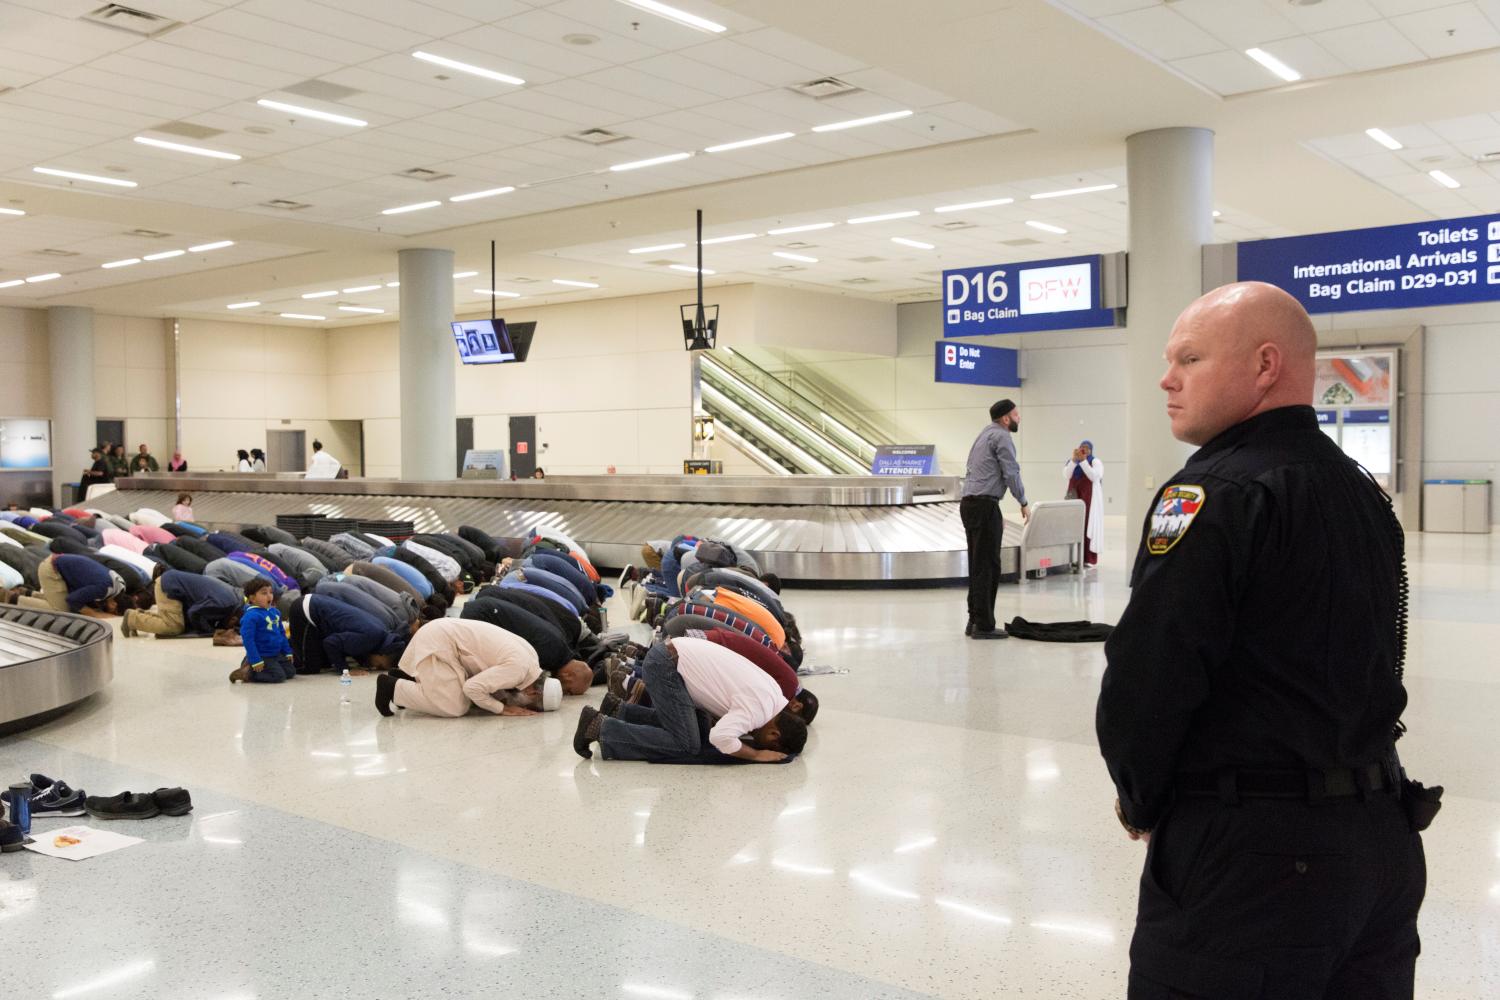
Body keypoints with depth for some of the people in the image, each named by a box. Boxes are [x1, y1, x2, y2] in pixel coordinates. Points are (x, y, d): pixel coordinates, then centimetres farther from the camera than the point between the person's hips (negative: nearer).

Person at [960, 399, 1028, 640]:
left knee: (978, 566, 12)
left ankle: (975, 621, 16)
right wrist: (1023, 503, 1)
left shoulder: (985, 435, 23)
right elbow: (1011, 472, -12)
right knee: (988, 566, -6)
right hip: (984, 505, -9)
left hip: (969, 503, 9)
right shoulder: (1001, 436, -6)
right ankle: (984, 625, -3)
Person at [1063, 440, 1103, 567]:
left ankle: (1089, 559, -7)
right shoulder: (1072, 461, 12)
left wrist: (1083, 460, -19)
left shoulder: (1095, 461, 1)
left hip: (1089, 497, -4)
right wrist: (1074, 459, -17)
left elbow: (1094, 476, -16)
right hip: (1074, 496, 4)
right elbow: (1066, 474, -6)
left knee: (1088, 525, -7)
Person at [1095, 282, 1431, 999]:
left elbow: (1146, 677, -21)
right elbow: (1369, 665, 13)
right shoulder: (1362, 492, 9)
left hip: (1251, 857, -9)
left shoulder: (1218, 492, -17)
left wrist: (1140, 799, -2)